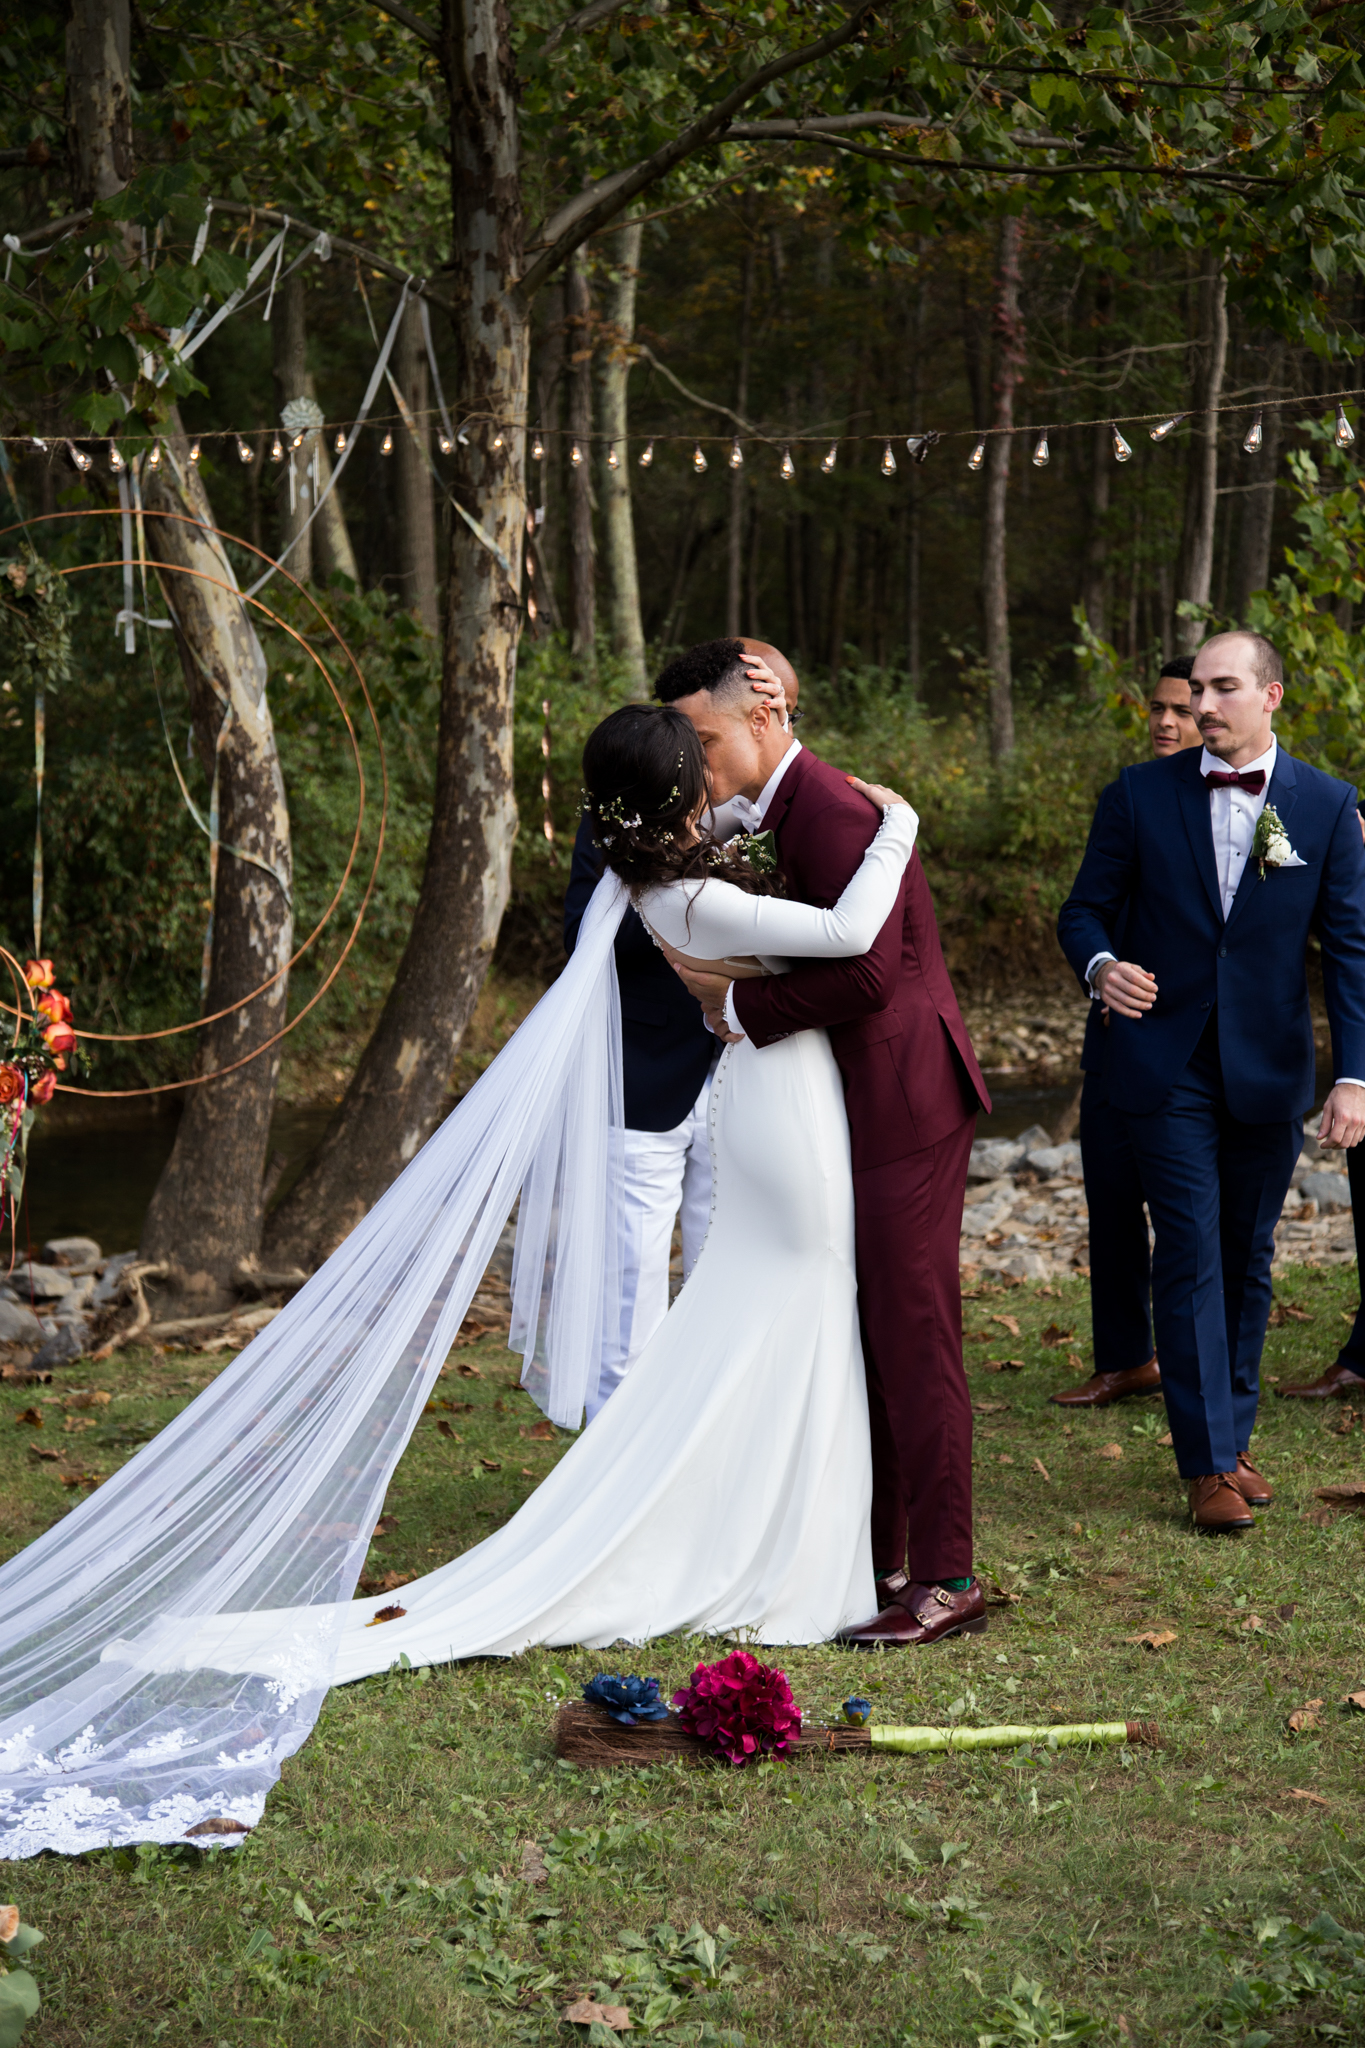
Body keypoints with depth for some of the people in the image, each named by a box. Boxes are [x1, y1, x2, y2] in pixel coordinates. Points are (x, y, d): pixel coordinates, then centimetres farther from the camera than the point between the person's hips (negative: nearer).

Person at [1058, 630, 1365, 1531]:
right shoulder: (1140, 796, 0)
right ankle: (1209, 1464, -2)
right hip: (1167, 1067, -1)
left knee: (1248, 1259, 11)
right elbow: (1086, 909, 5)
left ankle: (1235, 1439, 24)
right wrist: (1101, 965, -19)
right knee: (1191, 1252, -6)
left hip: (1268, 1073, 1)